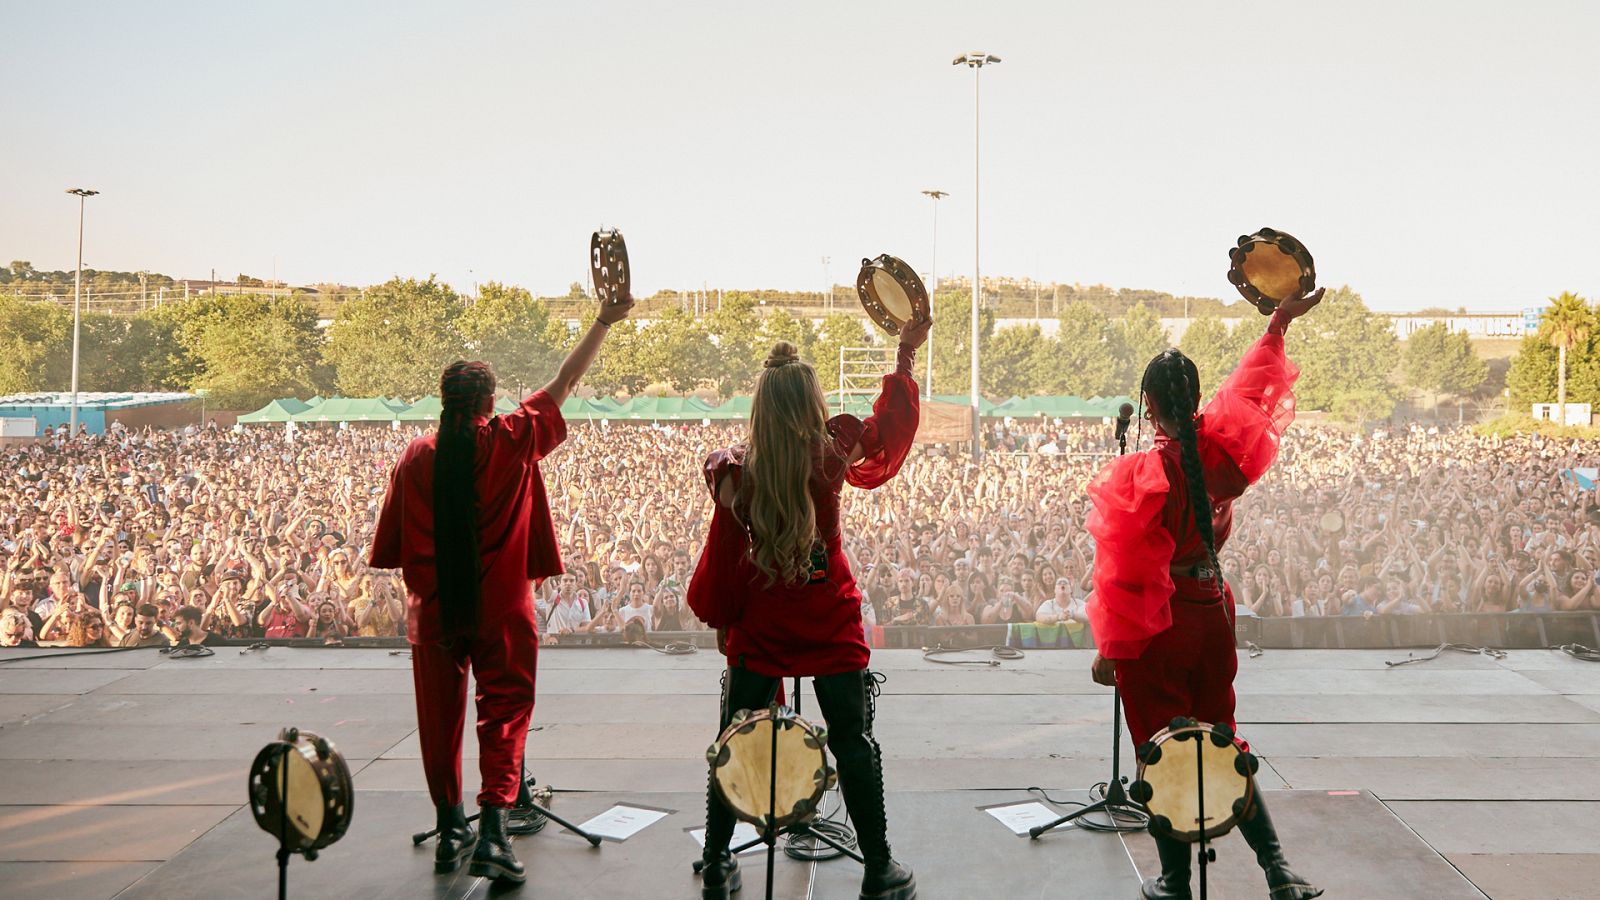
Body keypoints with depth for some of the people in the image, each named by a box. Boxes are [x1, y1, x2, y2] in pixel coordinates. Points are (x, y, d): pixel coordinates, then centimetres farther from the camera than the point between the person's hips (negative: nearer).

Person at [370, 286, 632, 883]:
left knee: (440, 720, 14)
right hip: (501, 610, -2)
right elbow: (564, 383, 2)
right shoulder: (514, 441, -6)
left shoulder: (416, 458, -1)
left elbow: (391, 546, 4)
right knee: (504, 714, 4)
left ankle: (450, 832, 23)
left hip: (435, 612, 2)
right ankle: (492, 833, -8)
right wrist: (604, 321, 9)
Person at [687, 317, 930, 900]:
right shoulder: (833, 454, -10)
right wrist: (906, 355, 18)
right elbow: (888, 431, 9)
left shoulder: (735, 472, -11)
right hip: (831, 625, 0)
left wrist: (719, 618, 10)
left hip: (757, 629, 0)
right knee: (853, 746, 11)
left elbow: (723, 558, -5)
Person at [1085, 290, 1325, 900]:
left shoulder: (1137, 476, -19)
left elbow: (1124, 572, -15)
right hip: (1213, 611, 5)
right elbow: (1251, 391, 14)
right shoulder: (1222, 452, -5)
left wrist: (1111, 648, -6)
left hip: (1157, 624, -5)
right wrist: (1278, 327, 28)